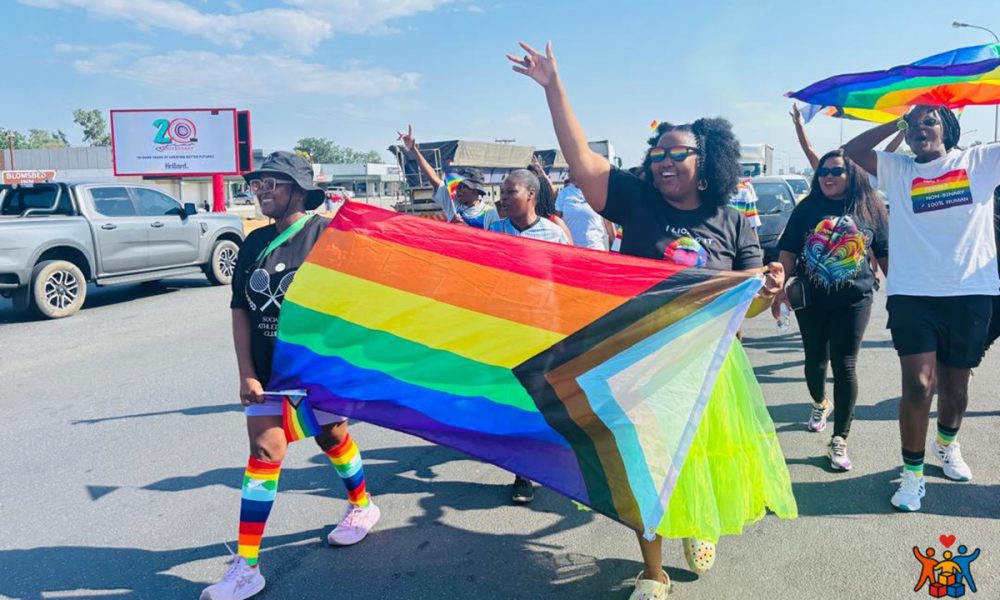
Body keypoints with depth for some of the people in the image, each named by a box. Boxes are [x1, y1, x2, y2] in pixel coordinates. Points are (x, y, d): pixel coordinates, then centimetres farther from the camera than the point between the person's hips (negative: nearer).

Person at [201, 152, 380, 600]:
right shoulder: (255, 242, 5)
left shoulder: (326, 234, -11)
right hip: (268, 368, 4)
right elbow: (240, 310, 4)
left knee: (331, 436, 14)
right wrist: (247, 374, -4)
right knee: (264, 452, 0)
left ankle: (362, 506, 42)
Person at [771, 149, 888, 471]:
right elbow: (787, 252, 1)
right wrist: (779, 289, -6)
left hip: (854, 299, -1)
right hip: (810, 299, 1)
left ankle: (839, 440, 8)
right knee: (815, 360, 13)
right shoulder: (807, 208, 1)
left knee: (844, 366, -2)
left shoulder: (870, 209, 1)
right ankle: (820, 404, 46)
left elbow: (886, 254, 6)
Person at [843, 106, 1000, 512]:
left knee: (955, 388, 15)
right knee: (919, 385, -8)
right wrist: (897, 123, 1)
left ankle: (947, 444, 44)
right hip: (912, 295, -1)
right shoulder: (898, 170, 8)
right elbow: (851, 151, 1)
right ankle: (913, 474, 7)